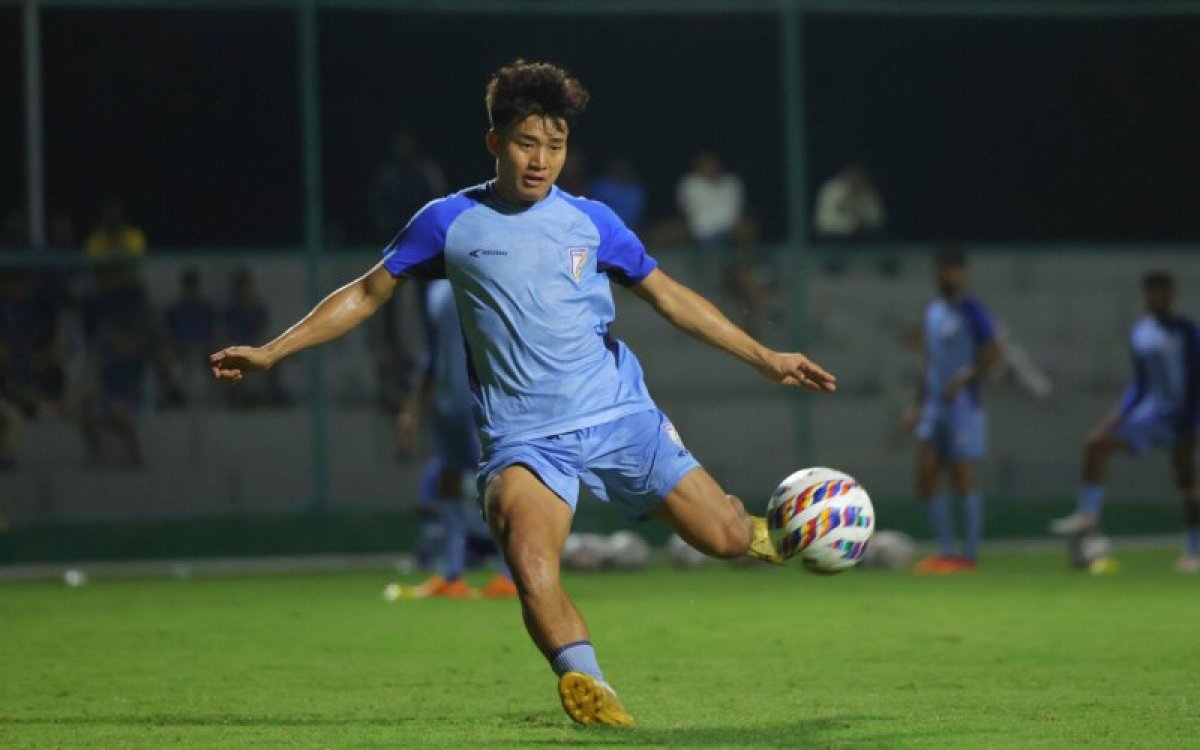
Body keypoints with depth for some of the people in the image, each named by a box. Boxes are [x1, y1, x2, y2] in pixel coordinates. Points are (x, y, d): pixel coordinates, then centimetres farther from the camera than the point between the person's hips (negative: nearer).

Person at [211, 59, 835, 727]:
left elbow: (670, 296, 14)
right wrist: (270, 353, 7)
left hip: (620, 417, 2)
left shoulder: (589, 221, 5)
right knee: (531, 563, -31)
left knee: (726, 540, -3)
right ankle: (589, 690, -33)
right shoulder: (450, 222, 3)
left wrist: (764, 358, 11)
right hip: (524, 439, -2)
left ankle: (757, 530, 32)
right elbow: (366, 295, 12)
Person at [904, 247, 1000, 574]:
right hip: (935, 408, 8)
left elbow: (992, 353, -14)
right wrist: (919, 405, 21)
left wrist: (965, 380, -23)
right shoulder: (933, 311, 16)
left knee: (963, 479, -5)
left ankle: (969, 555, 1)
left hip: (963, 405, -8)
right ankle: (945, 551, 9)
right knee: (925, 479, 2)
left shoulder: (972, 311, -7)